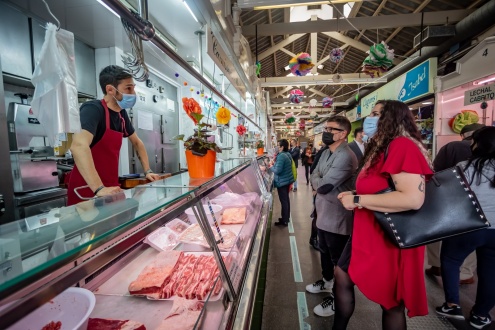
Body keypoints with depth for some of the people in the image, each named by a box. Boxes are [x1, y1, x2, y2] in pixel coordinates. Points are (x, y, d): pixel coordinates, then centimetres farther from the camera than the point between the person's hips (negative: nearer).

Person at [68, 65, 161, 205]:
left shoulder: (121, 113, 6)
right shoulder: (93, 109, -18)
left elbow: (137, 142, 17)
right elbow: (78, 145, -35)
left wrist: (147, 171, 10)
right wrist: (99, 188, -40)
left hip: (110, 188, 8)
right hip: (86, 191, -7)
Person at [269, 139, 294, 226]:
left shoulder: (281, 156, -23)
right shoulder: (288, 154, 7)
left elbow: (277, 170, -26)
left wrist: (271, 167, -8)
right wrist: (275, 163, 5)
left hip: (282, 181, -10)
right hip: (287, 180, 10)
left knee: (283, 201, 0)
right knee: (286, 199, 18)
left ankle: (284, 221, 11)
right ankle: (286, 217, 31)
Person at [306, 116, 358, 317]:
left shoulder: (345, 157, -25)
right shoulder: (327, 153, 9)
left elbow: (324, 185, -27)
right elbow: (314, 176, 9)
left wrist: (317, 183, -6)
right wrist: (320, 183, -13)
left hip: (337, 217, -9)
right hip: (324, 213, 10)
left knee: (338, 258, 9)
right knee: (324, 251, 26)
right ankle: (327, 281, 48)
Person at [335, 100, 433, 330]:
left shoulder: (403, 146, -20)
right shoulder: (379, 149, 13)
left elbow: (413, 199, -32)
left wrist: (358, 200, -26)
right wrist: (353, 196, 6)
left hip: (389, 239, -10)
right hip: (367, 234, 10)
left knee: (391, 302, 11)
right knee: (342, 277, 17)